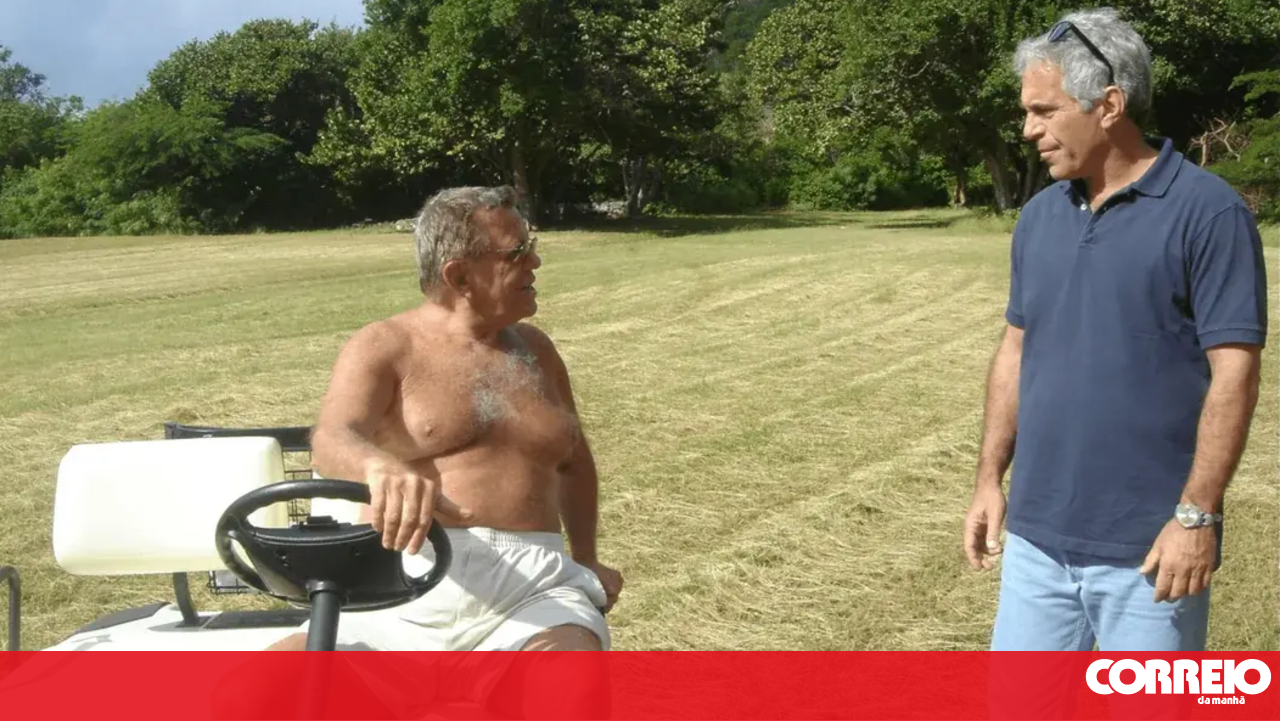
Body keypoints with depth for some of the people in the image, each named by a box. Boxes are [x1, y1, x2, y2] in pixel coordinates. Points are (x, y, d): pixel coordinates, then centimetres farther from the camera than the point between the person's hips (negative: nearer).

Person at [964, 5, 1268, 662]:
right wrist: (990, 478, 10)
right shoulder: (1039, 216, 8)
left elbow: (1234, 372, -14)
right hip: (1037, 534, 6)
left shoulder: (1207, 212, -11)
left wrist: (1196, 515, -18)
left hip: (1146, 545, -6)